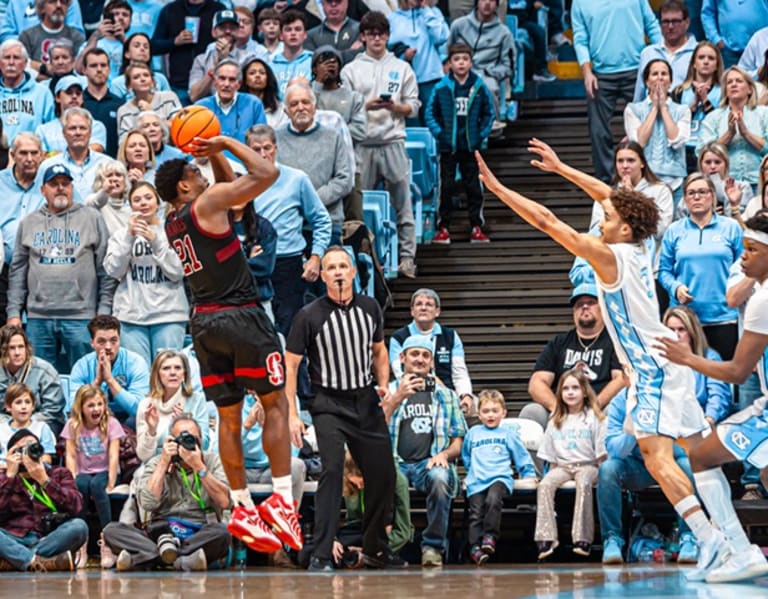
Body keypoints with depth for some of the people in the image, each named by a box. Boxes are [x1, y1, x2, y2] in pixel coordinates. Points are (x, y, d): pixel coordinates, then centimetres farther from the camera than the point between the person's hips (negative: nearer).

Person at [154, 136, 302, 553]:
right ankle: (281, 500, -8)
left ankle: (242, 508, 10)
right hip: (241, 315, -7)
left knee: (229, 417, 10)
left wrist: (215, 155, 18)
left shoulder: (172, 221, 14)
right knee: (275, 404, 0)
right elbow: (266, 174, -13)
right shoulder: (208, 202, -10)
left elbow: (231, 186, 29)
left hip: (203, 322, 8)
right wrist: (226, 144, -3)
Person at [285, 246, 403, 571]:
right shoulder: (309, 315, -9)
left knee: (383, 475, 7)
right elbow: (290, 365, -6)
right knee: (331, 470, -20)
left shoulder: (369, 308, 5)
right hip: (329, 404, -5)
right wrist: (292, 414, -11)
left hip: (367, 401, 5)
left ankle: (375, 549, 26)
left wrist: (383, 384, 3)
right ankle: (321, 555, -18)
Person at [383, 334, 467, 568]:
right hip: (395, 462, -1)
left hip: (431, 463, 1)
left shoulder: (446, 395, 21)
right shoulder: (388, 392, 16)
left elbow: (458, 443, 17)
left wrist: (445, 454, -6)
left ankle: (433, 546, -25)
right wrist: (397, 399, -11)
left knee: (440, 478, -37)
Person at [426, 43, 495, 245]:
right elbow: (430, 113, 3)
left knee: (474, 187, 5)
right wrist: (439, 134, -6)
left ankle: (476, 227, 9)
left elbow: (489, 113, 9)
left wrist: (482, 134, 0)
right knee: (446, 187, 2)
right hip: (448, 147, -1)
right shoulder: (441, 87, -4)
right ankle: (443, 228, 6)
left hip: (471, 146, 1)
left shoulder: (479, 87, -1)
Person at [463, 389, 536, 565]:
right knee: (476, 513, -17)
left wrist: (529, 474, 16)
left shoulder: (508, 434, 17)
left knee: (493, 500, -33)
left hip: (500, 477, -2)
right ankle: (475, 547, -24)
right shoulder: (473, 433, 21)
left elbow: (522, 456, 22)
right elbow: (466, 456, 34)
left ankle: (490, 536, -29)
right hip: (476, 481, 2)